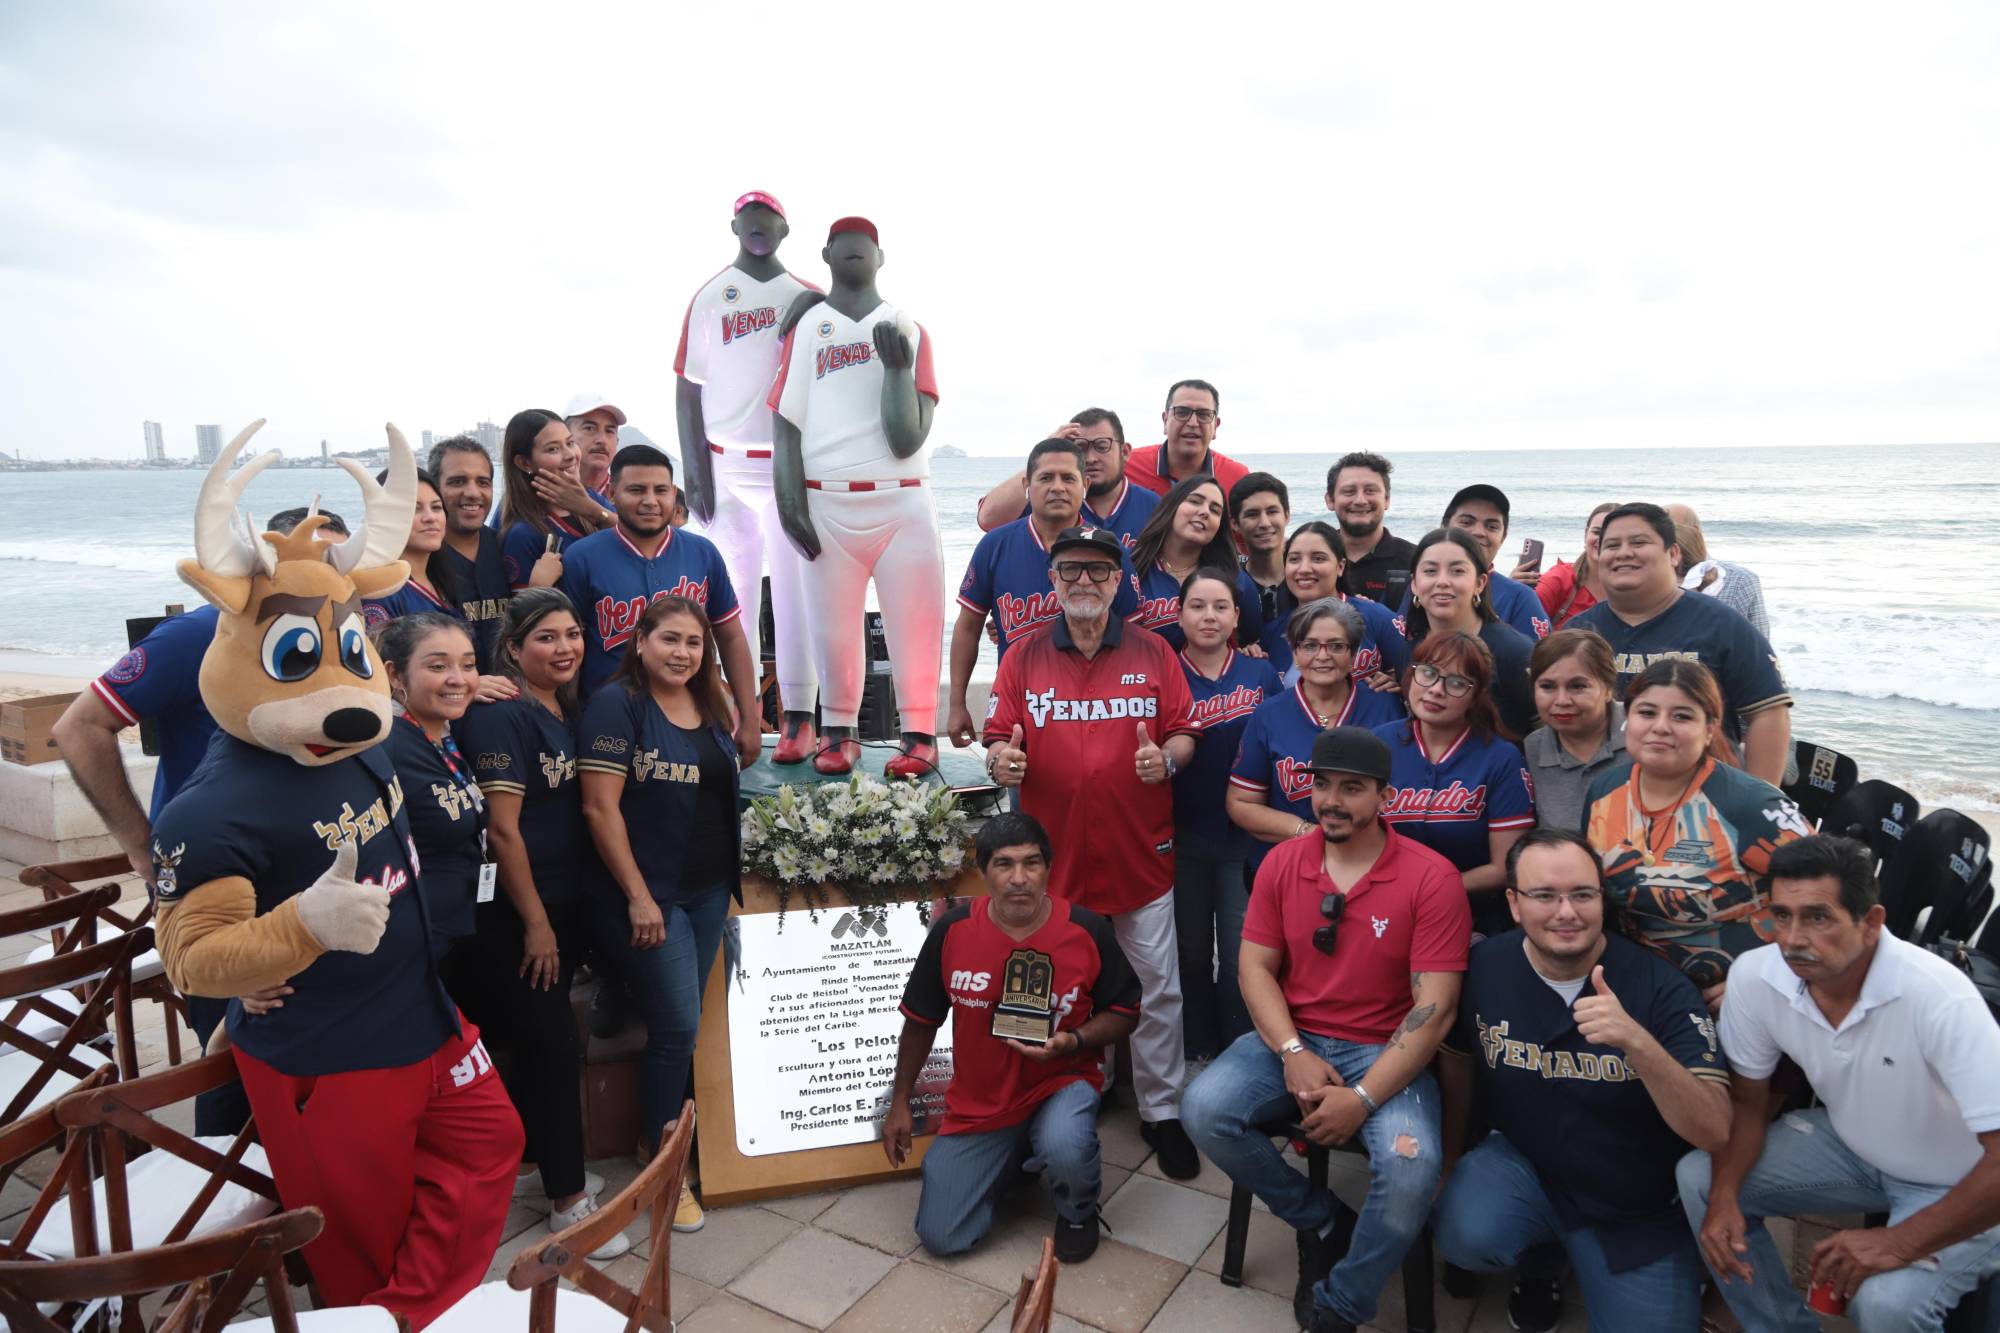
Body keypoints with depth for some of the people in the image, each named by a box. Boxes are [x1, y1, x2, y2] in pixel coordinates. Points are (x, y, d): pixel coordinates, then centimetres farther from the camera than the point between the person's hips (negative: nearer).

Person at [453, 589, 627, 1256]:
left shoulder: (566, 708, 8)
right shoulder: (502, 715, -17)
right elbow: (502, 829, -20)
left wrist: (562, 914, 13)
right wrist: (536, 922, -16)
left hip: (563, 901, 8)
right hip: (514, 913, -8)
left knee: (535, 1040, 18)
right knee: (556, 1044, -2)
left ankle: (523, 1164, 35)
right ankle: (569, 1200, 12)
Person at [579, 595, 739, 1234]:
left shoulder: (711, 710, 9)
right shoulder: (616, 704, -11)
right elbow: (601, 808, -15)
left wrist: (737, 882, 13)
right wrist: (638, 897, -17)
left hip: (709, 892, 7)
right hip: (646, 894, -6)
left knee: (680, 1023, 13)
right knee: (679, 1025, -3)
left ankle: (658, 1138, 32)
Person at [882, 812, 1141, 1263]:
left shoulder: (1087, 931, -16)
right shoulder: (951, 931, -13)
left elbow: (1125, 1012, -2)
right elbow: (921, 1020, 3)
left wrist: (1073, 1041, -22)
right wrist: (900, 1102, 7)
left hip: (1061, 1081, -2)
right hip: (977, 1102, 2)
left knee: (1065, 1150, -36)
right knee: (941, 1237, -3)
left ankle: (1078, 1211, 3)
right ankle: (1010, 1156, 27)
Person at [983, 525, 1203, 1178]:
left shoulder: (1152, 652, 4)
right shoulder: (1023, 657, 3)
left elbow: (1184, 733, 4)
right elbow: (998, 740, 2)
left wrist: (1167, 759, -17)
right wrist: (1000, 760, -20)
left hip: (1141, 853, 0)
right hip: (1054, 853, 0)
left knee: (1157, 990, 8)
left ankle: (1162, 1111, 25)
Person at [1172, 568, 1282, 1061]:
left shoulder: (1261, 675, 1)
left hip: (1244, 838, 0)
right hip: (1184, 839, 0)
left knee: (1242, 960, 1)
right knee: (1192, 953, 12)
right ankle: (1198, 1054, 29)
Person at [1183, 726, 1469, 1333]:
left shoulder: (1432, 877, -12)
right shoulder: (1281, 862, 1)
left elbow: (1435, 1006, -15)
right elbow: (1254, 967, 2)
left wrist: (1363, 1097, -22)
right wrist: (1293, 1053, -15)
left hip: (1386, 1053, -3)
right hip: (1292, 1039, 3)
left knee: (1411, 1169, -31)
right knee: (1204, 1109, -21)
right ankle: (1316, 1217, 6)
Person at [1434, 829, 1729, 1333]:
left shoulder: (1661, 988, -19)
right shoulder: (1484, 967, -13)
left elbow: (1714, 1132, -24)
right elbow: (1457, 1063, 5)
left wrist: (1637, 1042, -40)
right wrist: (1447, 1167, 13)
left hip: (1640, 1215, 0)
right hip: (1523, 1165, 1)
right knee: (1465, 1234, -28)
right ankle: (1542, 1259, 10)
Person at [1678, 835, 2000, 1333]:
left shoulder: (1937, 997, -34)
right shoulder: (1755, 975, -20)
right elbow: (1747, 1101, -5)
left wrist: (1899, 1244, -35)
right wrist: (1725, 1195, -19)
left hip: (1957, 1182, -5)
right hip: (1851, 1143, 5)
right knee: (1699, 1180, -10)